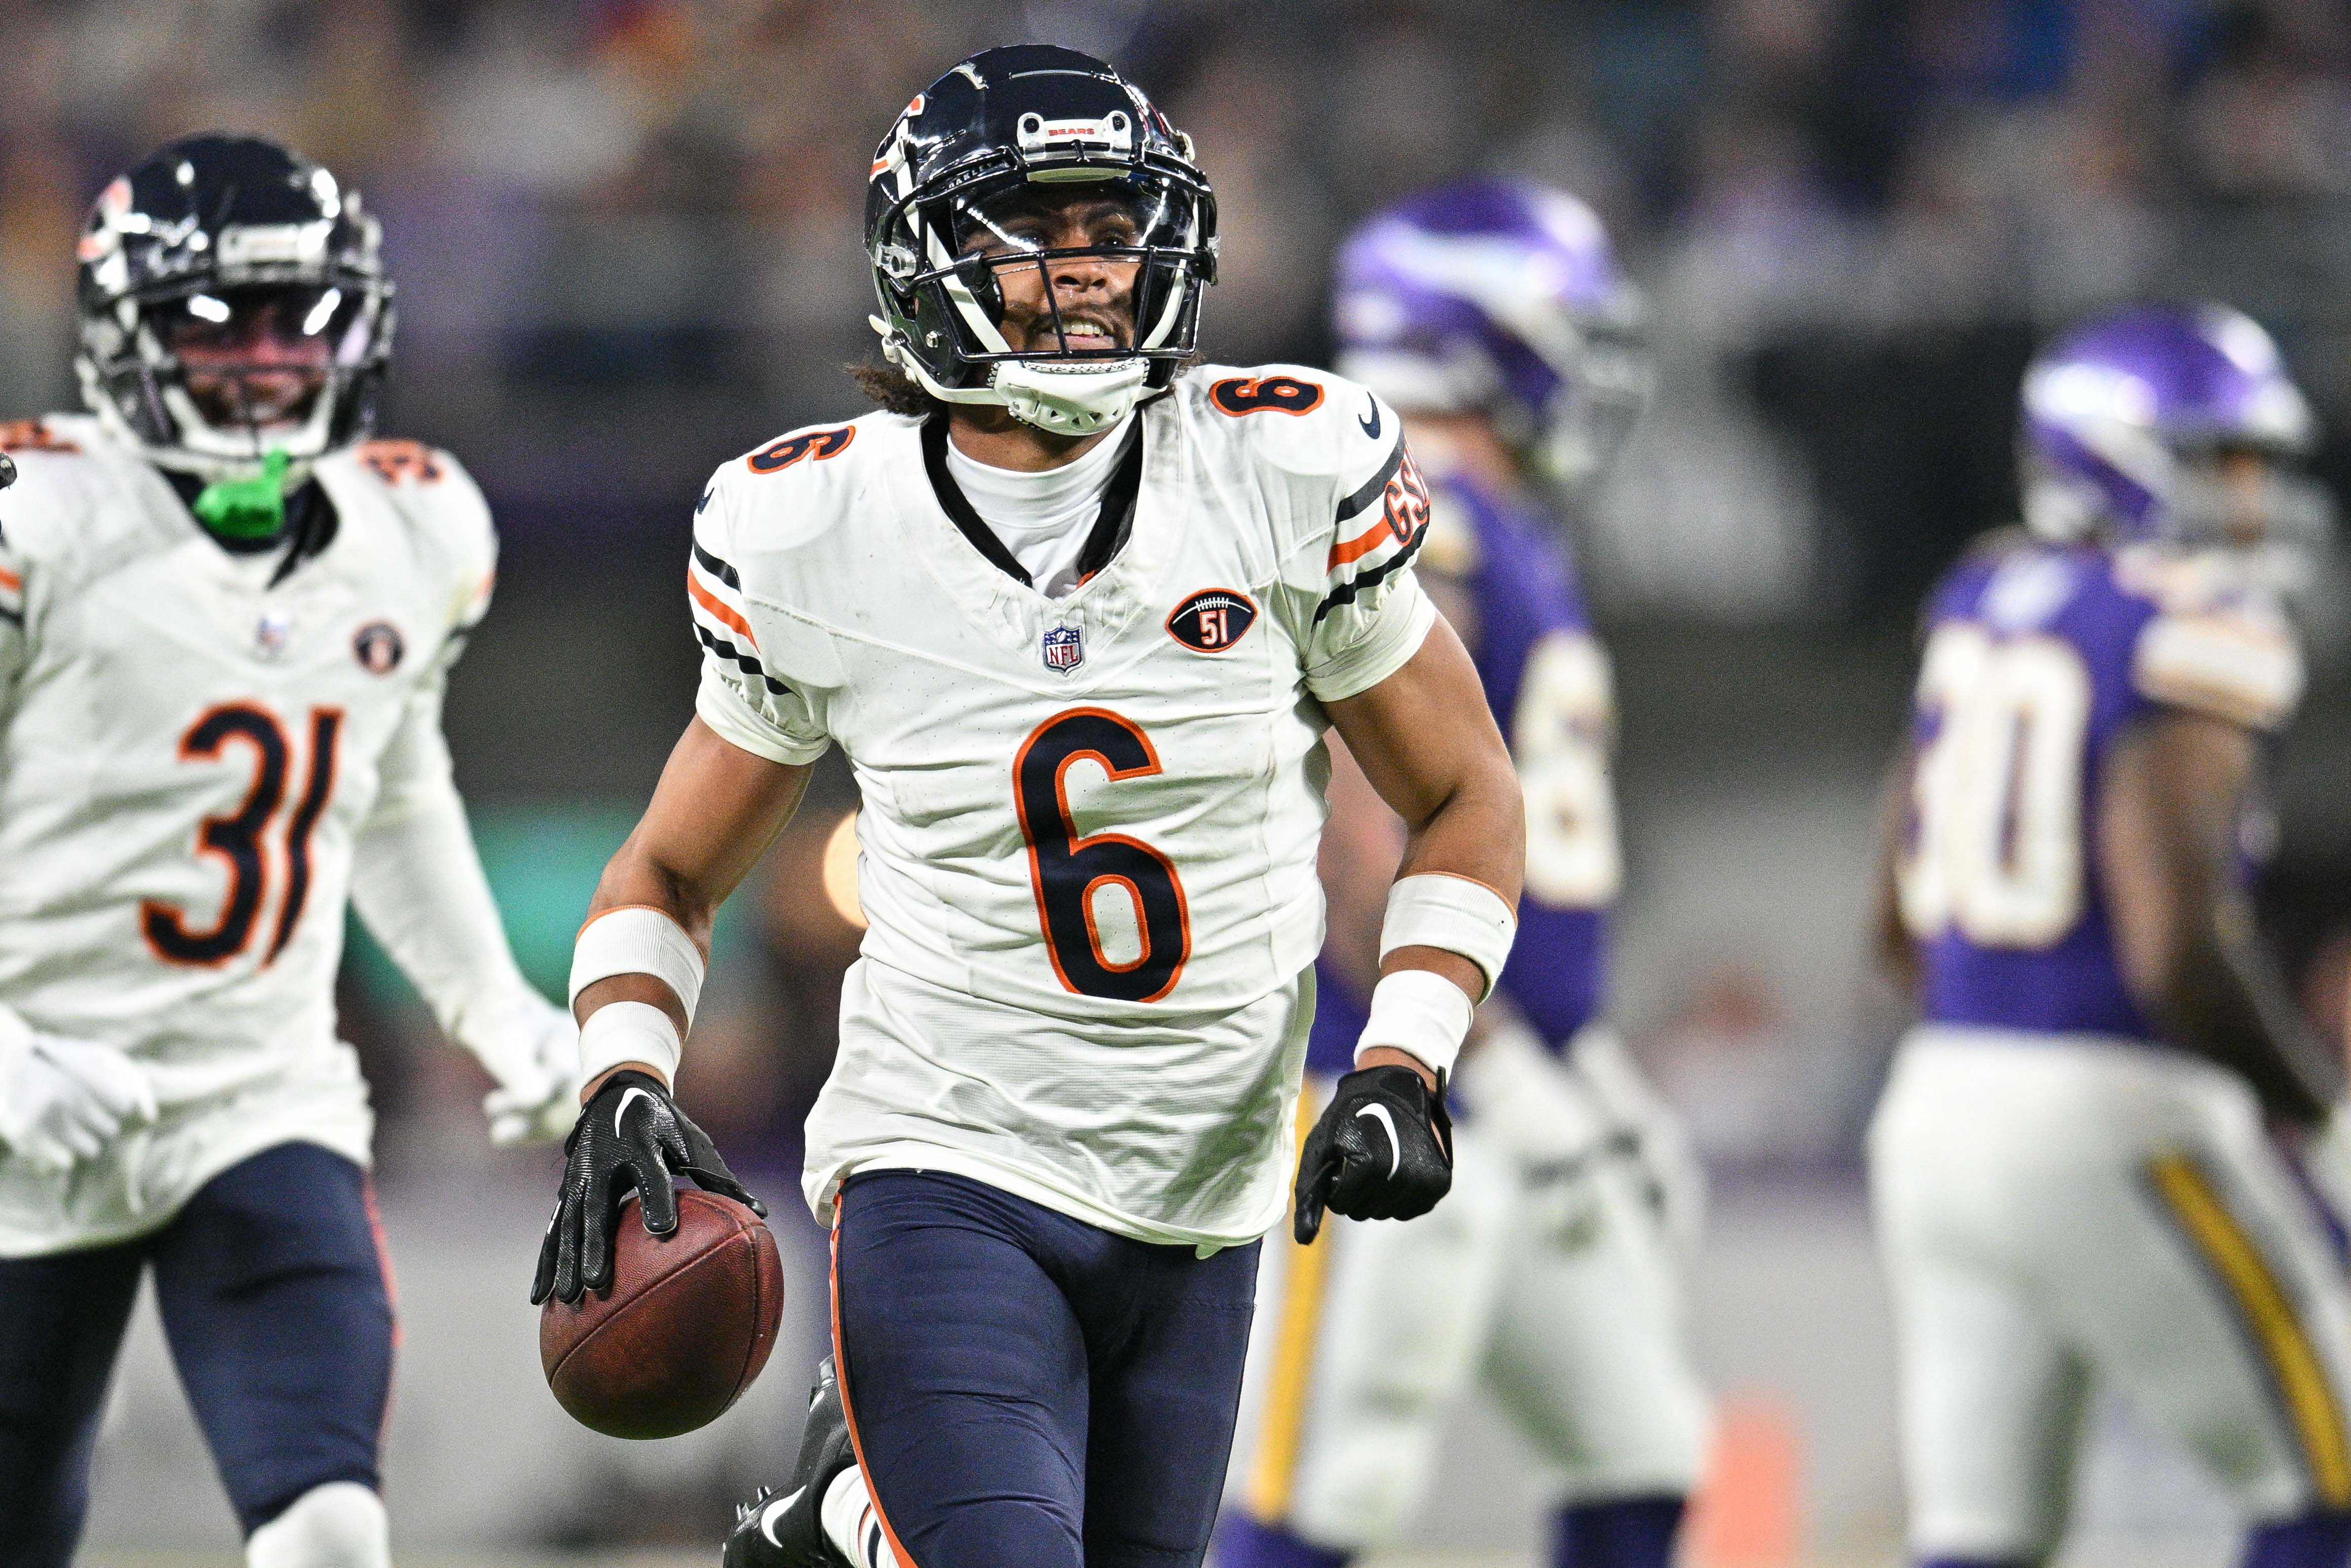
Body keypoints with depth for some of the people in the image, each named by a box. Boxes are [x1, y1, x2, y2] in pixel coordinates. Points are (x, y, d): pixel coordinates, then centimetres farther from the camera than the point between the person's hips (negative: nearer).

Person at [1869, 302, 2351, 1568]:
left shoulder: (1982, 600, 12)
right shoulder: (2195, 628, -12)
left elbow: (1901, 925, 17)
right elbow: (2180, 948, -20)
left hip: (1942, 1092, 8)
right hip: (2115, 1118, -8)